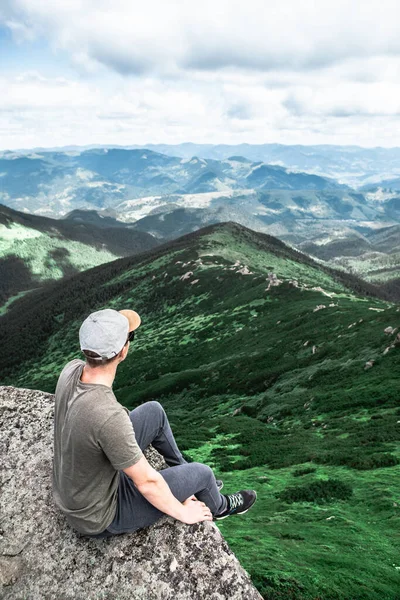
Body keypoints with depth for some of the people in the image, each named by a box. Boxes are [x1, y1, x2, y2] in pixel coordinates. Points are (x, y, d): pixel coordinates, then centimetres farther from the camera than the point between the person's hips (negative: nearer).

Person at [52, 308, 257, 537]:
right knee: (201, 472, 4)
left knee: (154, 411, 10)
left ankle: (183, 472, 36)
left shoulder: (72, 370, -19)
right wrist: (182, 512, -11)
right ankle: (217, 507, 41)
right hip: (101, 518, -7)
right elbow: (146, 483, -26)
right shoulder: (109, 417, -42)